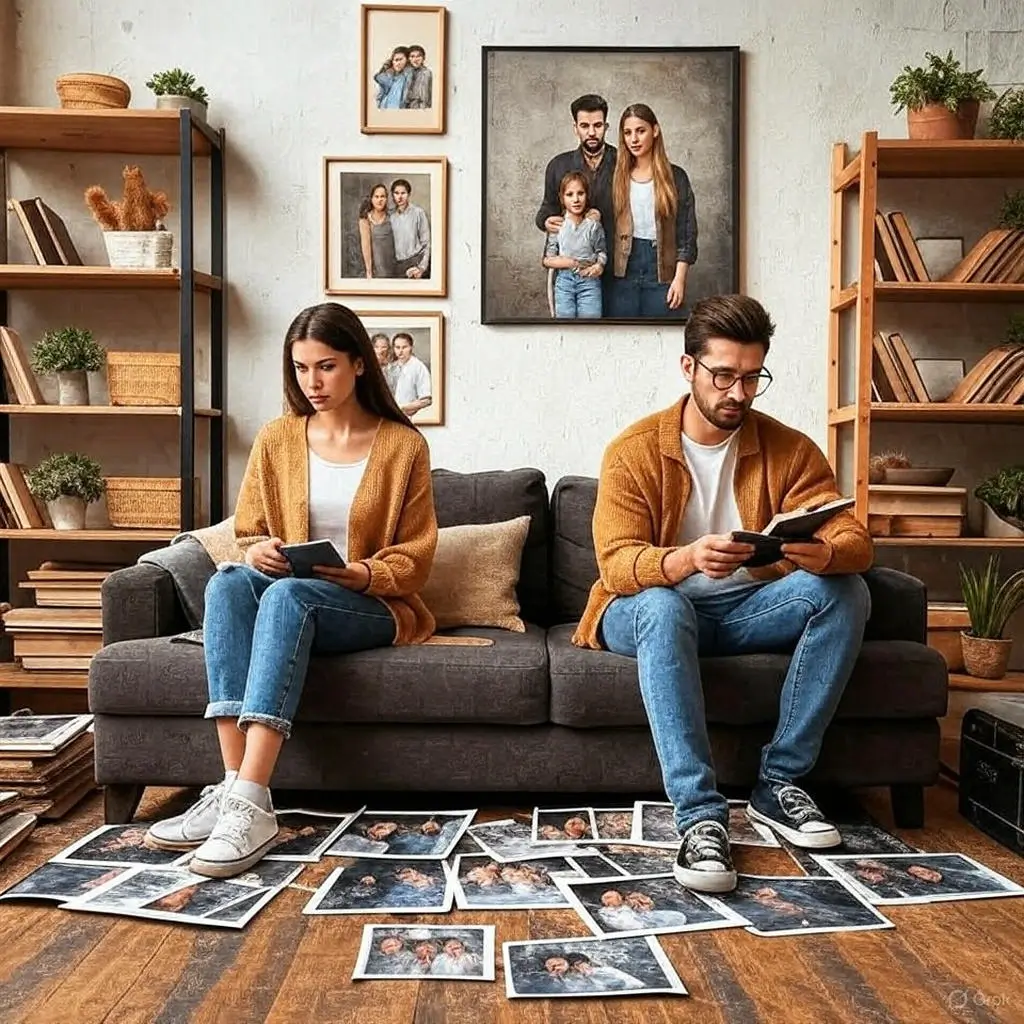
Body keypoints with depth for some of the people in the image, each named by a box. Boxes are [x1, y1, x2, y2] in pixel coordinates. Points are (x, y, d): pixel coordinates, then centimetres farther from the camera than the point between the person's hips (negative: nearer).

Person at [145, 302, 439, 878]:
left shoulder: (403, 445, 1)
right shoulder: (277, 439, 9)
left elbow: (416, 558, 1)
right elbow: (250, 536, 13)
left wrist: (365, 575, -19)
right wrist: (258, 553, -11)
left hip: (374, 608, -3)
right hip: (281, 596, 3)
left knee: (288, 594, -36)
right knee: (228, 581, -31)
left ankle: (249, 803, -42)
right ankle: (234, 787, -37)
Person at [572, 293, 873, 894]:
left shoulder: (790, 449, -1)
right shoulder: (633, 451, -9)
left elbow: (856, 540, -10)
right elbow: (616, 565, -18)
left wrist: (821, 554, -36)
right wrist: (687, 558, -40)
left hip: (748, 608, 3)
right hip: (657, 608, -3)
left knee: (846, 591, -23)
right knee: (662, 605, -37)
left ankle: (781, 782, -16)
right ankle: (700, 813, -35)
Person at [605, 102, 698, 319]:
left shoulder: (675, 177, 5)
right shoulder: (617, 177, 10)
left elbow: (687, 233, 1)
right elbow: (605, 228, 8)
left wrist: (679, 278, -7)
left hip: (661, 267, -1)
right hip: (622, 270, 2)